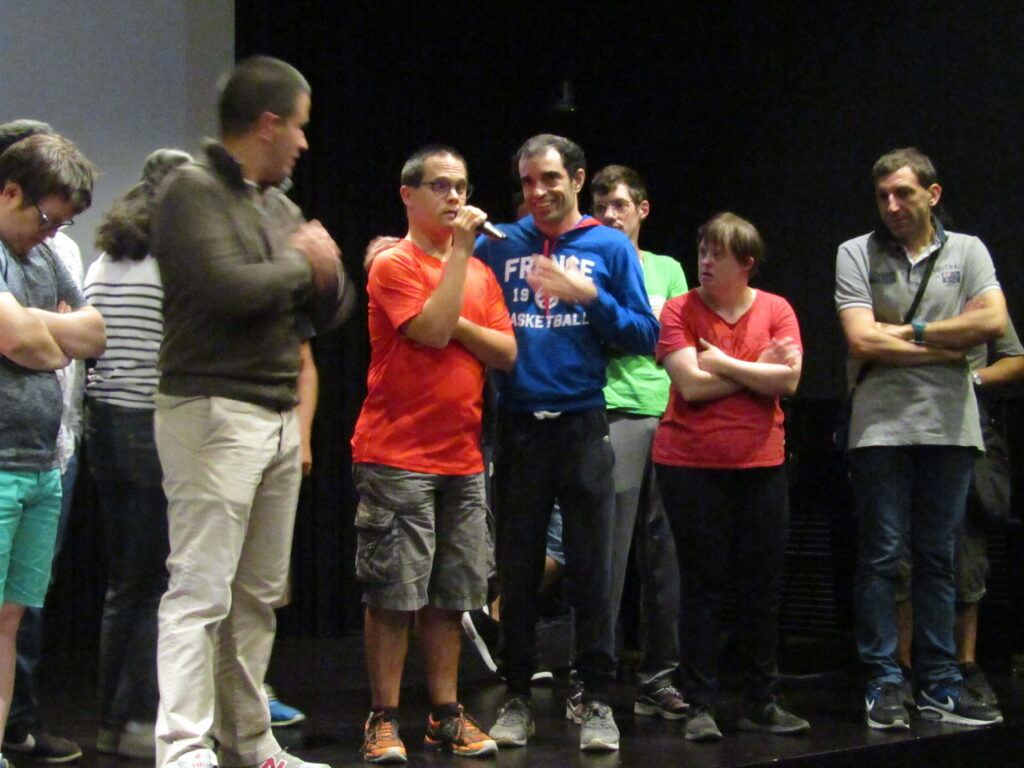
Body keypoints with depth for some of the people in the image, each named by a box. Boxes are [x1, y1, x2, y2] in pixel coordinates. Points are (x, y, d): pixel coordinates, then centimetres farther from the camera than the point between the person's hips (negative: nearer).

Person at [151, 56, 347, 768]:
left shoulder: (279, 204, 18)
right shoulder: (194, 190, -8)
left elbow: (329, 302, 19)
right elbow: (229, 286, -22)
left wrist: (324, 269, -3)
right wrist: (298, 260, -5)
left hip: (279, 415, 9)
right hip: (213, 410, -9)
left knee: (258, 595, 12)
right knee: (200, 592, -10)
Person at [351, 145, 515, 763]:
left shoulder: (479, 272, 16)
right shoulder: (395, 266, -4)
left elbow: (507, 353, 7)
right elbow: (432, 330, -18)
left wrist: (454, 321, -8)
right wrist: (459, 249, -14)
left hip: (462, 459, 6)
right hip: (397, 457, -6)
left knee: (450, 594, 9)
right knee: (394, 593, -4)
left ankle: (446, 713, 16)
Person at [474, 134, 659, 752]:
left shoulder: (610, 247, 6)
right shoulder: (498, 245, 9)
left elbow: (645, 335, 1)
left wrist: (589, 296, -11)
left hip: (583, 428, -1)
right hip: (518, 428, 2)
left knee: (592, 570, 0)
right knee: (517, 569, 6)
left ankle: (598, 700, 7)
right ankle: (517, 698, 15)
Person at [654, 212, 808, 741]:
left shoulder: (776, 310, 5)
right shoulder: (680, 310, -2)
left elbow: (788, 380, -9)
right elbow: (691, 384, -14)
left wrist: (722, 363, -9)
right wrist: (760, 369, -7)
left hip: (761, 464, 3)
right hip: (690, 463, -2)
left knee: (763, 585, 7)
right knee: (703, 584, 0)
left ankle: (761, 703, 17)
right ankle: (701, 706, 6)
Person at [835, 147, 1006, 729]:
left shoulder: (967, 251, 10)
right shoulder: (857, 254, 4)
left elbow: (994, 321, -7)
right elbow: (863, 341, -8)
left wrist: (910, 332, -7)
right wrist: (946, 348, -5)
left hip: (950, 426, 2)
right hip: (882, 426, -2)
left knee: (938, 559, 7)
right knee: (881, 558, -2)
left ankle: (939, 684, 11)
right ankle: (884, 684, 3)